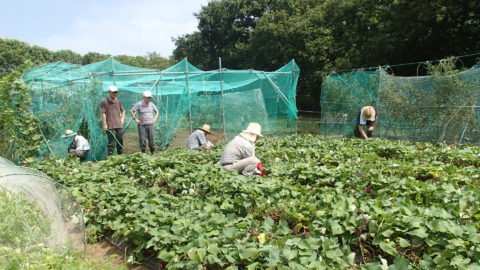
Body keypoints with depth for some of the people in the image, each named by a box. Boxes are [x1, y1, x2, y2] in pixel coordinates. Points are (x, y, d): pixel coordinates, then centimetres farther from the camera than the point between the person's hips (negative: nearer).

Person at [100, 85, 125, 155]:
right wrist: (104, 124, -11)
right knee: (111, 142, -6)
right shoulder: (104, 102, -3)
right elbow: (103, 114, -6)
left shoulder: (118, 101, 12)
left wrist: (122, 119, 11)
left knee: (120, 141, 11)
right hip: (110, 126, -5)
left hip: (119, 126, 6)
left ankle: (120, 155, 23)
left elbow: (123, 111, 24)